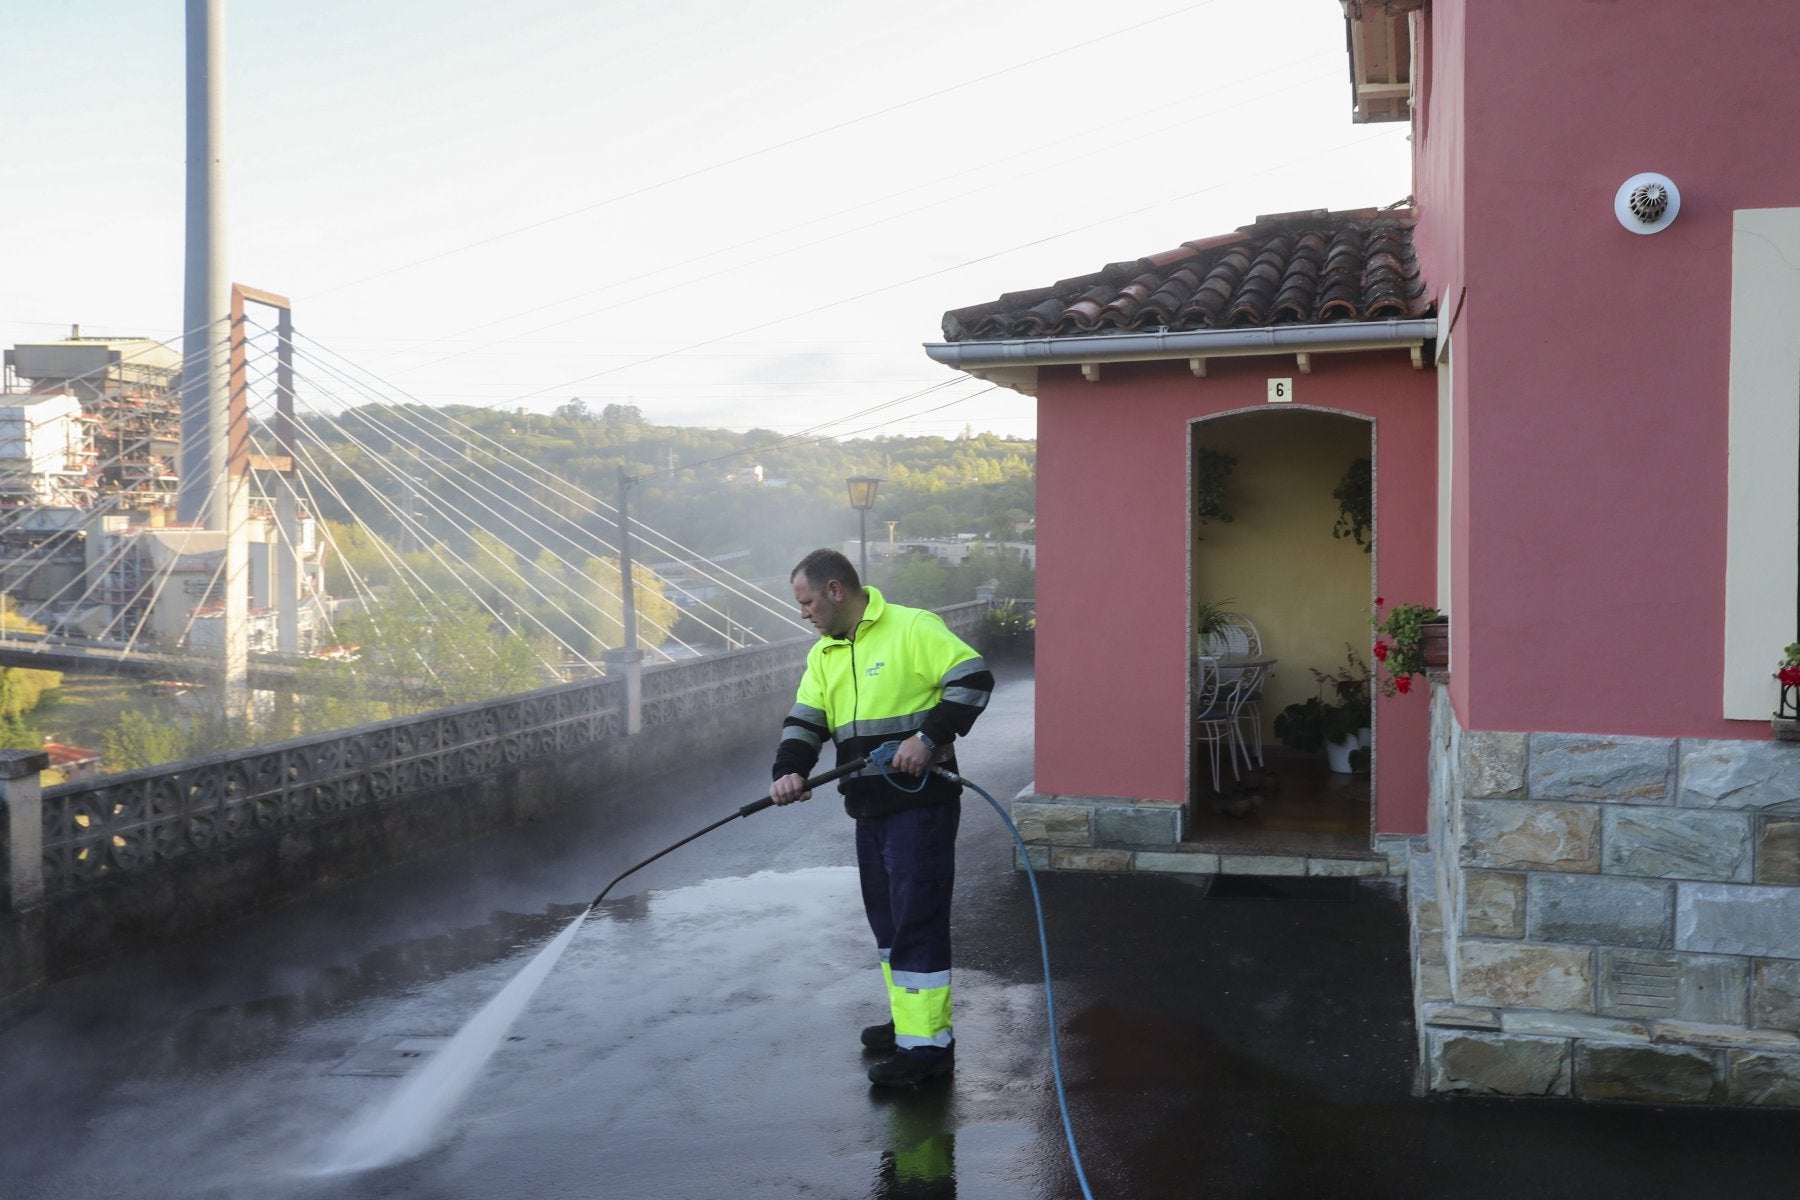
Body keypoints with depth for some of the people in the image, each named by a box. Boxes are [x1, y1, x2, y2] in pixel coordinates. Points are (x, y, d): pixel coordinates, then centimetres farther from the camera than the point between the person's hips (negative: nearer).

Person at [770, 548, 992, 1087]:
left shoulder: (913, 628, -10)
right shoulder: (824, 655, 14)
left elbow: (974, 679, -15)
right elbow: (804, 722, 8)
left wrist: (929, 736, -22)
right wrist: (788, 771, -11)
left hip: (921, 803, -8)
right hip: (870, 808, 8)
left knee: (917, 919, -7)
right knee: (886, 917, 17)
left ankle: (928, 1043, 0)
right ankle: (910, 1019, 32)